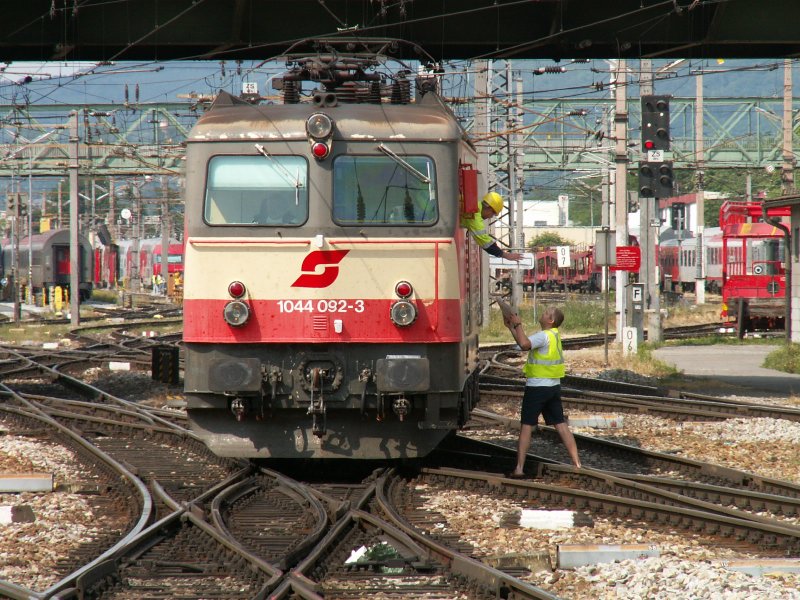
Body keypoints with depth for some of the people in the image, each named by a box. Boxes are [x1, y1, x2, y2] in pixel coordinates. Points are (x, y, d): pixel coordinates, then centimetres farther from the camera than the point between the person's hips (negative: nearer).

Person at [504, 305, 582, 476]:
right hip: (554, 387, 8)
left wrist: (518, 324, -21)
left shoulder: (544, 336, -17)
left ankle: (519, 469, -2)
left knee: (526, 427, -2)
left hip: (537, 387, -8)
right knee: (561, 425, 9)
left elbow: (524, 344, -34)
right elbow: (526, 344, 20)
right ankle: (577, 464, 7)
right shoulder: (554, 336, 12)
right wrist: (511, 327, 18)